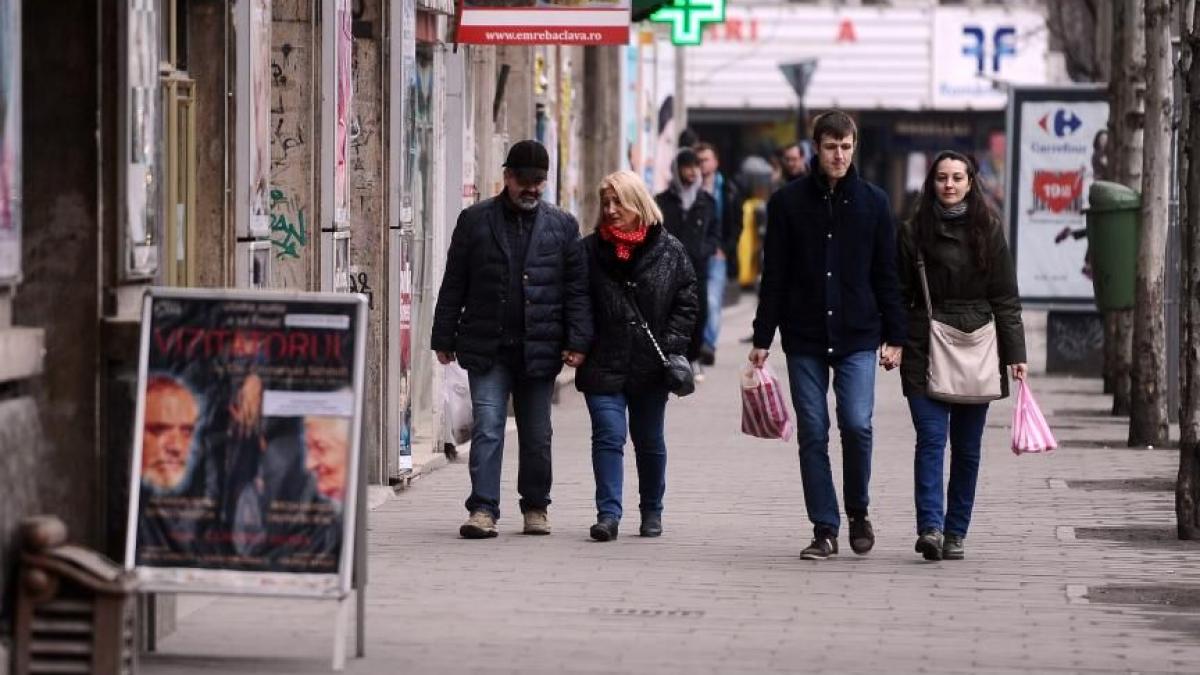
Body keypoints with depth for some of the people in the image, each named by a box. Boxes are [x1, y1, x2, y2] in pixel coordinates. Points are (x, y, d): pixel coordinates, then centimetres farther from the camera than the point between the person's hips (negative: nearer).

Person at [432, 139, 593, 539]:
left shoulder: (562, 226, 7)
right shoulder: (475, 221, 5)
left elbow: (576, 289, 4)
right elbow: (454, 285, 6)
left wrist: (578, 342, -4)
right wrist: (444, 338, 2)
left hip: (539, 349, 1)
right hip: (487, 348, -1)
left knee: (537, 434, 9)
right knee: (487, 428, -7)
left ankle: (536, 507, 22)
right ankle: (483, 509, -7)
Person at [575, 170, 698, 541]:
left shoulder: (669, 250, 1)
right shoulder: (590, 250, 1)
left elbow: (687, 301, 3)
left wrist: (671, 343, -7)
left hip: (650, 367, 1)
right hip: (603, 366, -1)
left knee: (649, 441, 13)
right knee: (608, 436, -10)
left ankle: (652, 511, 27)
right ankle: (608, 514, -11)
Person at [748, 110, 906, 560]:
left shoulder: (873, 202, 5)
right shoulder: (788, 201, 3)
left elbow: (886, 274, 8)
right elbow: (774, 275, 4)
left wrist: (894, 337, 2)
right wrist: (762, 339, 1)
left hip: (858, 337, 0)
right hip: (804, 338, 0)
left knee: (857, 425, -11)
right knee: (812, 434, 1)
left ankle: (858, 510, 12)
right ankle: (825, 529, 7)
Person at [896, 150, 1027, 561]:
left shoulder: (988, 230, 6)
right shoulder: (914, 232, 5)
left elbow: (1005, 297, 6)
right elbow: (900, 293, 6)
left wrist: (1015, 353, 1)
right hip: (925, 349, -1)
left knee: (967, 446, 4)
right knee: (931, 438, -13)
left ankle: (955, 533, 11)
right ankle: (930, 527, -20)